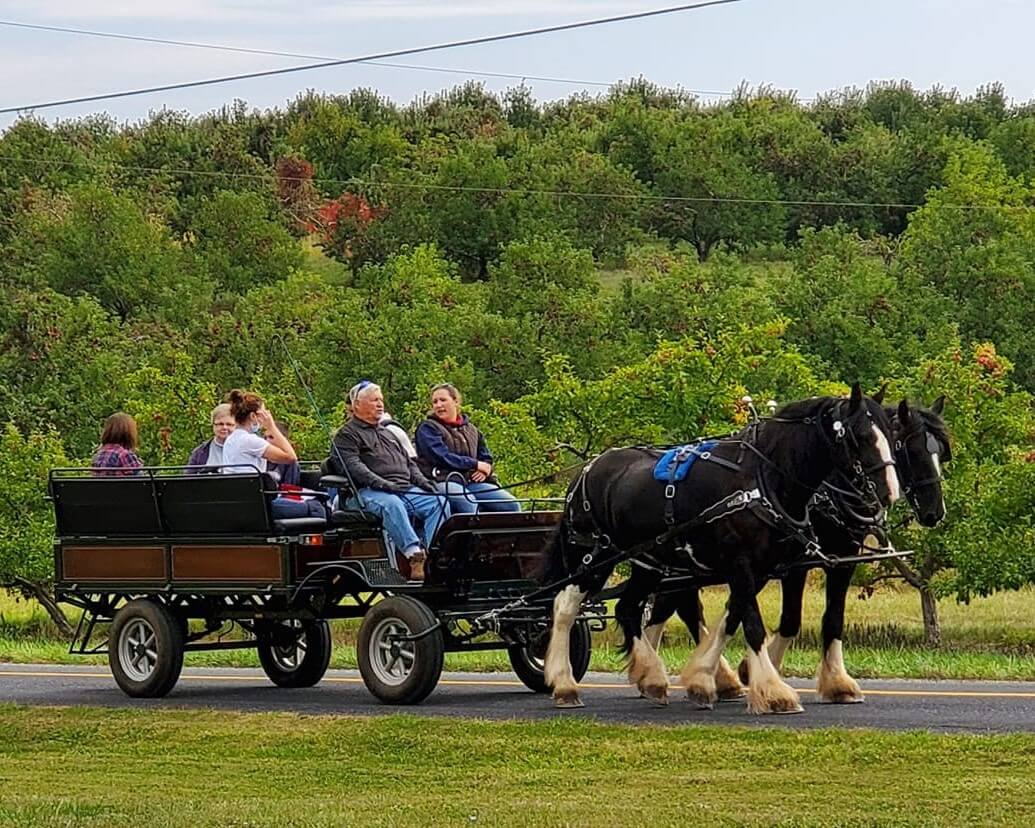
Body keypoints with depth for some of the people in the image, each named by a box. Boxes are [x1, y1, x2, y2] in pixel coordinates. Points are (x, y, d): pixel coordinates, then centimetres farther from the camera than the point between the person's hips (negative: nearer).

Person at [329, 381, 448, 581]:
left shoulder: (388, 433, 33)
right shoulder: (346, 435, 8)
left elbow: (409, 462, 32)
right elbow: (353, 467, -9)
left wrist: (421, 481, 11)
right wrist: (381, 484, -21)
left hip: (406, 488, 7)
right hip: (368, 492, -7)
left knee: (439, 503, -19)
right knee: (391, 504, -39)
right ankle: (414, 555, -51)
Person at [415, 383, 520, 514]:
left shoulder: (471, 429, 25)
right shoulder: (427, 428, 6)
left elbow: (486, 458, 27)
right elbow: (442, 458, -8)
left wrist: (485, 470, 2)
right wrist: (476, 464, -6)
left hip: (472, 481, 6)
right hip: (443, 481, -6)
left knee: (512, 505, -13)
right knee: (470, 505, -37)